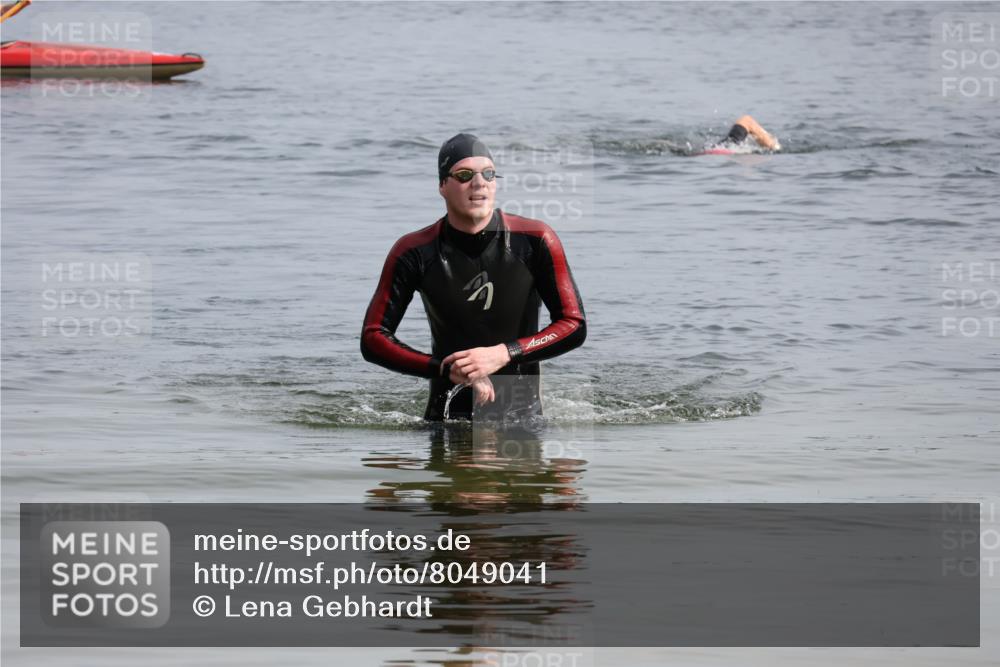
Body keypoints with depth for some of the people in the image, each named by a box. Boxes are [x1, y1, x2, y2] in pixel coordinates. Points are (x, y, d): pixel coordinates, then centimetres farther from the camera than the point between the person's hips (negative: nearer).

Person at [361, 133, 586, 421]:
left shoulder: (535, 241, -5)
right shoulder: (414, 253, -5)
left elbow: (574, 326, -5)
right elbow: (373, 339, -7)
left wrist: (502, 354, -19)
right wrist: (447, 369, -20)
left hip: (522, 411, 0)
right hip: (448, 413, 0)